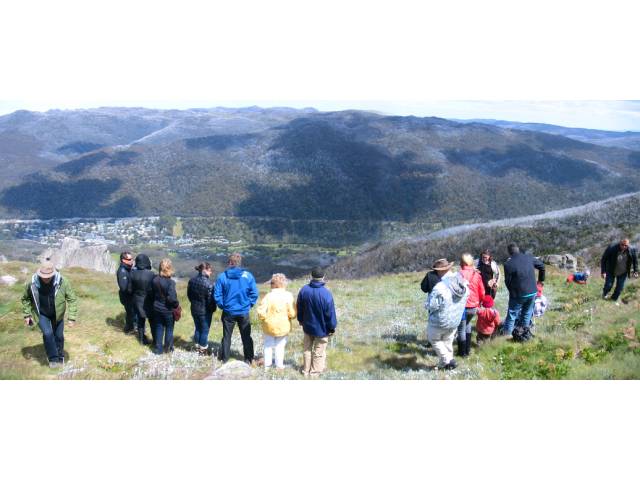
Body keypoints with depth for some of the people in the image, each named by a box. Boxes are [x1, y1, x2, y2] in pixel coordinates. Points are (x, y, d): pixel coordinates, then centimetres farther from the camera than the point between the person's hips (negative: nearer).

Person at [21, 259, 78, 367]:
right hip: (41, 314, 0)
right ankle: (53, 358, 1)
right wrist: (27, 315, 1)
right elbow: (25, 298, 0)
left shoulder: (62, 282, -26)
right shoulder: (32, 283, -22)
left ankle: (60, 356, 34)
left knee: (58, 335, 10)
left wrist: (72, 318, -18)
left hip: (57, 314, 0)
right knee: (48, 333, -16)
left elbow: (72, 299, -17)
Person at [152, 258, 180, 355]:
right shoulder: (170, 282, -24)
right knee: (169, 329, 14)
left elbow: (153, 293, 4)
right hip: (168, 310, -5)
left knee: (159, 329, 16)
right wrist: (177, 304, -11)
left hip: (157, 308, 5)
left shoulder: (155, 280, -6)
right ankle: (168, 348, 25)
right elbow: (171, 298, -27)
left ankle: (158, 349, 23)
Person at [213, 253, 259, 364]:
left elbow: (217, 295, -8)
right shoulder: (248, 276, -10)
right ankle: (249, 359, 17)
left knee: (226, 336, 16)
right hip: (244, 312, 0)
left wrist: (222, 305, 6)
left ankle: (224, 358, 23)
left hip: (228, 312, 0)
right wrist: (249, 305, 4)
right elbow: (254, 293, -8)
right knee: (246, 336, 13)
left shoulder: (222, 276, -9)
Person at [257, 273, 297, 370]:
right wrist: (288, 317, 6)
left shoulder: (268, 296, -14)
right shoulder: (288, 296, -14)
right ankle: (279, 365, 24)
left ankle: (267, 365, 27)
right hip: (283, 327, 0)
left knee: (268, 345, 19)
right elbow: (292, 313, -16)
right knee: (280, 346, 17)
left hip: (269, 326, 0)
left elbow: (261, 312, -17)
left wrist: (264, 319, 3)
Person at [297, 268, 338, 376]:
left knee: (307, 348, 21)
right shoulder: (326, 294, -27)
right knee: (319, 351, 13)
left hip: (308, 326, 5)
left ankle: (306, 370, 32)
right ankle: (315, 371, 24)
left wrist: (301, 320, 19)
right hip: (321, 328, -4)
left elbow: (299, 308, 3)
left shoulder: (304, 290, -11)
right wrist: (332, 327, -4)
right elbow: (330, 313, -19)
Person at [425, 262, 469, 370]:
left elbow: (429, 306, -23)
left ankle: (447, 361, 15)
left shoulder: (439, 288, -31)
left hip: (440, 323, -6)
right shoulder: (464, 285, -8)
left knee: (434, 339, 18)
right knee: (447, 341, 24)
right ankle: (448, 361, 34)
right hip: (455, 322, 6)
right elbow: (463, 302, 7)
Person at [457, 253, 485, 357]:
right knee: (467, 324, 27)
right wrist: (478, 303, 22)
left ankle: (463, 352, 18)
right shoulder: (477, 274, -1)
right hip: (474, 307, 5)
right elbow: (482, 292, 4)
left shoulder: (460, 274, -13)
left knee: (461, 329, 10)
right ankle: (468, 349, 29)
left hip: (463, 306, -4)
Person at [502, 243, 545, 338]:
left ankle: (506, 333, 13)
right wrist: (541, 279, 25)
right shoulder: (529, 257, -3)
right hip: (532, 292, 4)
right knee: (527, 312, 22)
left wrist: (512, 291, 11)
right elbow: (541, 266, 12)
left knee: (512, 313, 9)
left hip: (518, 294, -4)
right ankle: (525, 329, 31)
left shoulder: (508, 264, -16)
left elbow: (507, 281, -9)